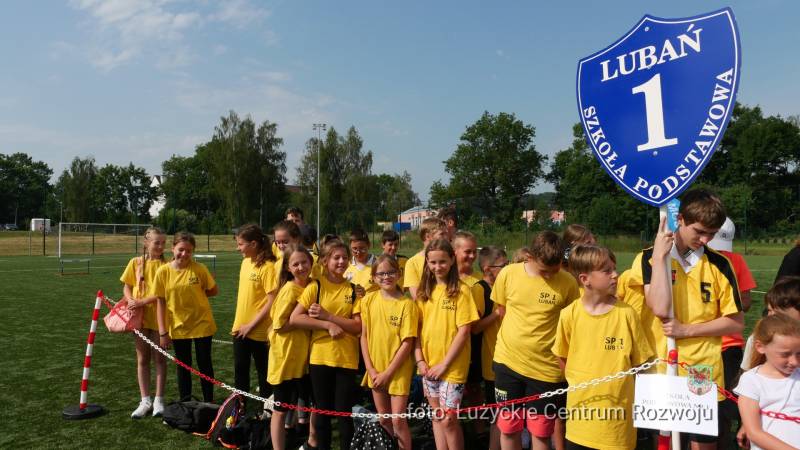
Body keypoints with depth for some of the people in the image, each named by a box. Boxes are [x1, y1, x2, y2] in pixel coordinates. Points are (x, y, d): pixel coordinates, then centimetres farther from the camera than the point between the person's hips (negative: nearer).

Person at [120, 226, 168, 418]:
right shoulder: (135, 262, 3)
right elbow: (126, 287, 6)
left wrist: (143, 301, -20)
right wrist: (131, 301, -13)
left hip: (159, 317, -3)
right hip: (140, 316, 3)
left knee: (159, 358, 5)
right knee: (142, 359, 9)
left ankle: (158, 400, 14)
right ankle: (145, 401, 18)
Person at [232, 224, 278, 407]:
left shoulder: (267, 267, -18)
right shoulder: (245, 262, 5)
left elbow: (272, 302, -20)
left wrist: (251, 325, -16)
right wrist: (238, 322, 11)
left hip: (259, 330, -7)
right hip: (240, 328, 7)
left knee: (263, 372, 9)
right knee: (240, 370, 17)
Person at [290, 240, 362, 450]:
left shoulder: (354, 290, 1)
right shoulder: (315, 287, -3)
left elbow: (358, 327, -6)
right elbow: (294, 318, -11)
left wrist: (328, 316, -15)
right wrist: (328, 325, -17)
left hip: (347, 359, 1)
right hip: (319, 357, 0)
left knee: (344, 412, 5)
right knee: (323, 410, 12)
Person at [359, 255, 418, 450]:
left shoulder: (407, 303, -14)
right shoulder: (368, 300, -3)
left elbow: (407, 343, -14)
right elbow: (364, 336, 2)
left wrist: (388, 373, -14)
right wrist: (371, 369, -5)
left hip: (399, 370, -4)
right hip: (375, 370, 4)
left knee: (398, 420, -4)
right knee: (383, 419, 15)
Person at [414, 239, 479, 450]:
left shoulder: (461, 290, -9)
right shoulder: (424, 291, 6)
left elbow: (464, 331, -12)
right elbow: (418, 328, 7)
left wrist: (444, 364, -14)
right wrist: (419, 359, -3)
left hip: (452, 366, -5)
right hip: (428, 365, 5)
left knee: (448, 419, -2)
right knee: (437, 417, 15)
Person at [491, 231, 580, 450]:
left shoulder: (568, 283, -11)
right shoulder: (508, 274, -7)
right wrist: (521, 335, 4)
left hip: (546, 368, -1)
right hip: (508, 362, 2)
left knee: (540, 432, 10)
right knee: (508, 428, 13)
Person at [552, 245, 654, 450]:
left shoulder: (626, 313, -7)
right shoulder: (569, 314, -7)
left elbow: (639, 361, 2)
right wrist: (579, 381, 4)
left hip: (618, 410, 0)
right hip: (581, 408, 1)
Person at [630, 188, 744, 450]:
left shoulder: (719, 265, 1)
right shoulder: (649, 258, -5)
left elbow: (736, 323, 2)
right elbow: (660, 309, -19)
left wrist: (687, 330, -11)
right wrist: (659, 256, -17)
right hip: (659, 371, -1)